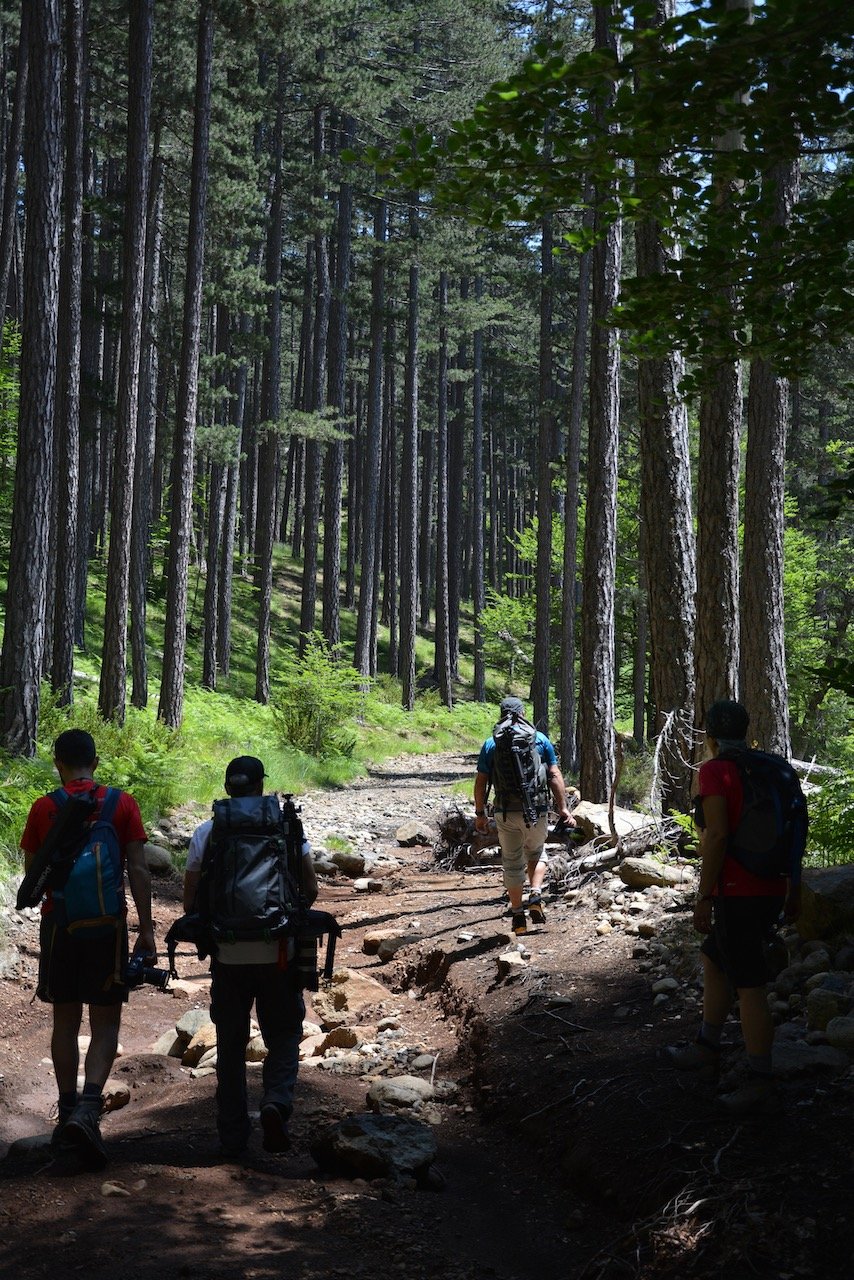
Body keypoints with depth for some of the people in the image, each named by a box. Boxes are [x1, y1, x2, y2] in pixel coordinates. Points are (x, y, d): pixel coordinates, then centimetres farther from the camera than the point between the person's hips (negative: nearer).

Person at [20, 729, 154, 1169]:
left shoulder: (44, 807, 0)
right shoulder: (122, 804, -2)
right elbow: (138, 871, -6)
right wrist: (146, 929, -2)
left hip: (58, 924, 1)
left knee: (66, 1021, 13)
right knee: (105, 1024, 4)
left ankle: (67, 1113, 17)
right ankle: (88, 1108, -15)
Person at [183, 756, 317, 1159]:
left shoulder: (205, 833, 0)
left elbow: (190, 902, 0)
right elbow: (310, 888, -5)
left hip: (227, 956, 1)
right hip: (278, 953, -1)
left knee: (231, 1044, 12)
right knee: (283, 1034, 13)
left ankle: (232, 1137, 15)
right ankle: (276, 1100, -13)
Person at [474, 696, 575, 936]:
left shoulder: (491, 745, 2)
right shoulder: (540, 739, 2)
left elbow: (480, 782, 2)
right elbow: (555, 776, -1)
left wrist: (480, 813, 11)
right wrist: (562, 807, 4)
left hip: (505, 812, 0)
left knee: (512, 863, 11)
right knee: (536, 853, 24)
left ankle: (518, 916, 14)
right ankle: (536, 895, 2)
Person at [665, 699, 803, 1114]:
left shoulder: (714, 771, -10)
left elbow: (717, 835, -18)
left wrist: (704, 897, -14)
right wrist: (793, 890, 19)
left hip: (737, 894, -8)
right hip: (771, 891, 8)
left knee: (749, 986, -4)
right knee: (713, 960, 23)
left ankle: (761, 1084, 1)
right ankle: (706, 1050, 30)